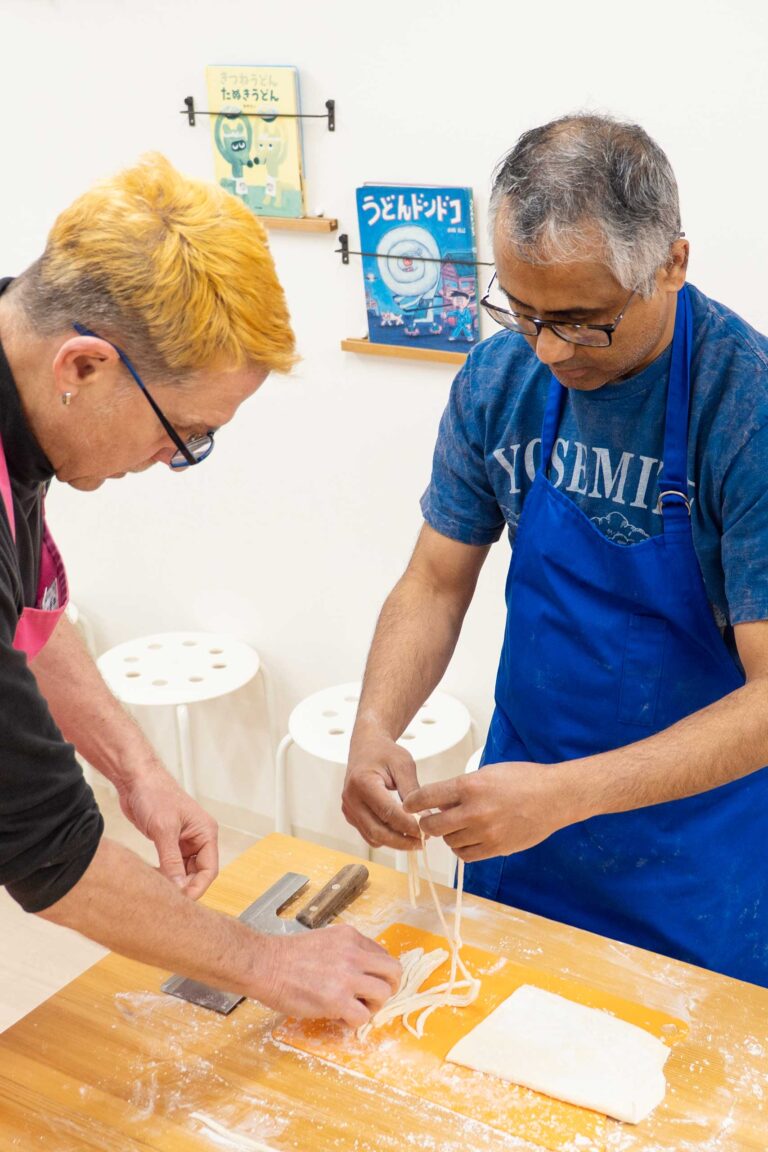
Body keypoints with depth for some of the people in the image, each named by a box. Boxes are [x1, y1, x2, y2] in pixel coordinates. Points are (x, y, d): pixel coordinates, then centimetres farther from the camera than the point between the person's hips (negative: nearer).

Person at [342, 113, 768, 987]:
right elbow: (435, 584, -1)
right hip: (522, 803, 4)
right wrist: (373, 728, -19)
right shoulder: (497, 378, -8)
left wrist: (562, 794, -33)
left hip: (697, 856, -4)